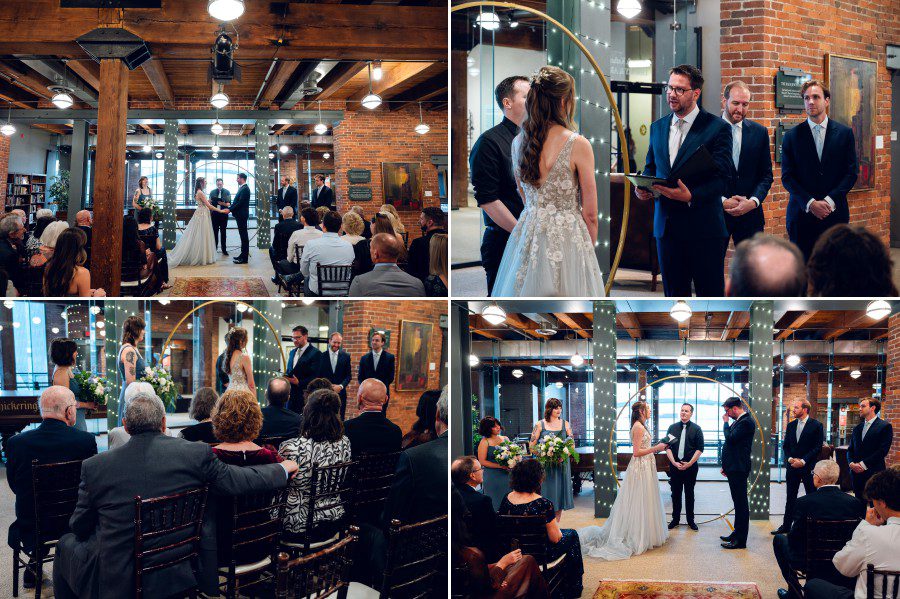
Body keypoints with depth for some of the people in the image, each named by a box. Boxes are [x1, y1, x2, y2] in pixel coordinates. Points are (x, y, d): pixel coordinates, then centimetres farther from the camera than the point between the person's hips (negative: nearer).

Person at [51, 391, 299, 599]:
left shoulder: (94, 466, -12)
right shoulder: (196, 453, -13)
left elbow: (79, 528, -1)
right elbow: (236, 482, -4)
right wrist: (282, 468, 13)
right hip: (180, 574, 3)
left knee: (67, 544, 27)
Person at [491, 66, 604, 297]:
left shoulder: (518, 142, 2)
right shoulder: (578, 145, -13)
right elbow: (590, 214, -9)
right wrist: (589, 248, 6)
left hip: (526, 234, 6)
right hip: (566, 240, -5)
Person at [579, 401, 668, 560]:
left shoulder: (640, 426, 13)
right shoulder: (638, 427, -17)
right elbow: (637, 452, -22)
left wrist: (656, 448, 13)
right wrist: (656, 448, -18)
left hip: (645, 467, 10)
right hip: (641, 468, -10)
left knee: (643, 502, 14)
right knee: (640, 502, -4)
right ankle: (638, 537, 2)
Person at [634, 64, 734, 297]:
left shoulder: (717, 128, -6)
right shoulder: (657, 127, 12)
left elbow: (723, 179, -12)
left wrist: (691, 196, -28)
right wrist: (642, 187, -2)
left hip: (703, 227, -5)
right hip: (666, 225, 5)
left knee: (710, 294, 1)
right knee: (674, 294, 12)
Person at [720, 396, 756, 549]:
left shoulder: (746, 422, -16)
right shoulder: (740, 421, 15)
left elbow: (731, 438, -24)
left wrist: (725, 422, -8)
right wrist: (726, 466, 21)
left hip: (739, 469, -10)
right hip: (734, 468, 10)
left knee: (741, 503, -6)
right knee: (739, 502, 17)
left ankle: (740, 540, -3)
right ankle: (737, 534, 27)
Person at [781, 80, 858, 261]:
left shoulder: (845, 133, 6)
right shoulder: (792, 137, 4)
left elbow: (852, 172, 3)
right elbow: (787, 177, 1)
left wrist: (829, 200, -10)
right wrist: (810, 203, -12)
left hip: (835, 212, 1)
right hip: (802, 215, 0)